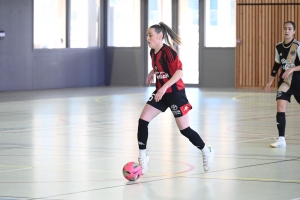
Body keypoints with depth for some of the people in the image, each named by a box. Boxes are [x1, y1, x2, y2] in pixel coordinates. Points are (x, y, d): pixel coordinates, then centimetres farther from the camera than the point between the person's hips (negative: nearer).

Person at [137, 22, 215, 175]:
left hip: (175, 93, -8)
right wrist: (152, 73, 6)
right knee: (143, 120, -5)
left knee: (184, 129, 0)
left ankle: (207, 152, 22)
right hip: (160, 93, 8)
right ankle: (142, 158, 4)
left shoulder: (168, 52, -21)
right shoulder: (153, 52, 3)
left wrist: (165, 87, -33)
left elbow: (179, 72, -27)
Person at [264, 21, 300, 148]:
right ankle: (281, 139, -11)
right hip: (284, 82, 3)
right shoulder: (279, 47, 2)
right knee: (280, 107, -12)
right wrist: (270, 82, 14)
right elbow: (276, 66, 13)